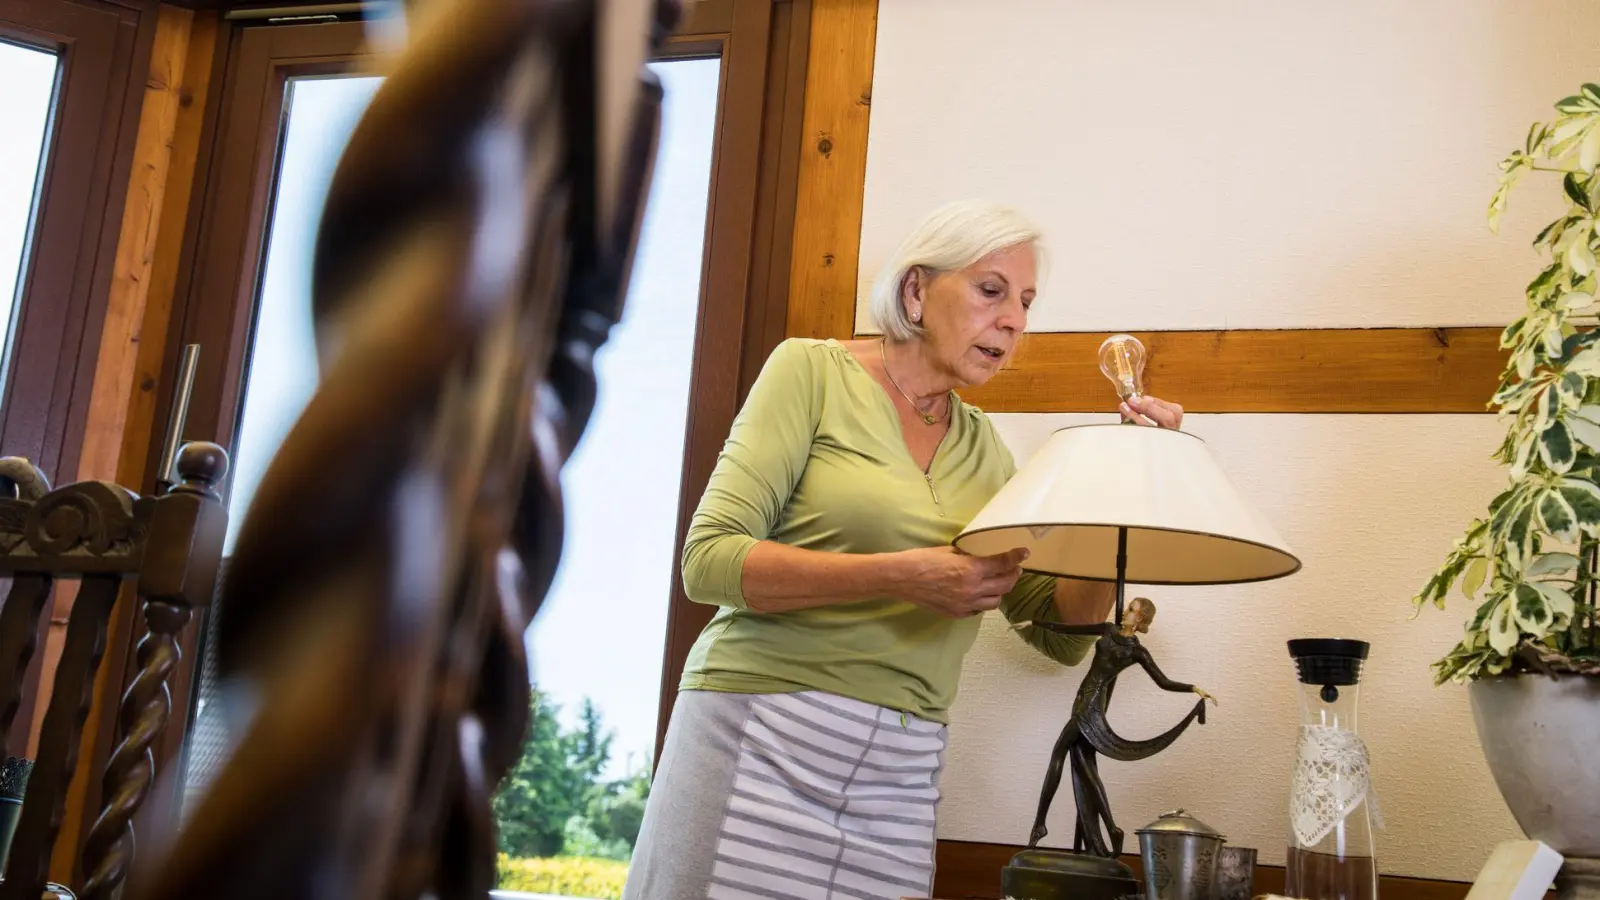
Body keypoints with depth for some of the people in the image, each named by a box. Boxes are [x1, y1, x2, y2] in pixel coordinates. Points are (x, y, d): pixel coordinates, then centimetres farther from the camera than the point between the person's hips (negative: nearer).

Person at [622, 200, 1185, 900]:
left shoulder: (981, 446, 13)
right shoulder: (814, 370, -2)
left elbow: (1062, 633, 11)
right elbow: (709, 561, -12)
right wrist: (900, 576, -21)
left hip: (901, 776, 5)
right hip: (764, 736, -4)